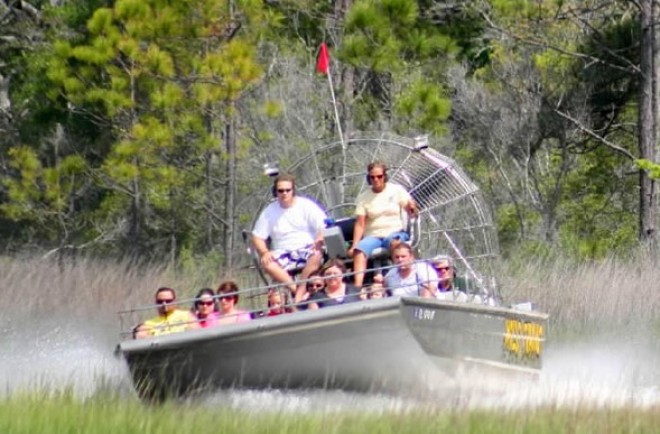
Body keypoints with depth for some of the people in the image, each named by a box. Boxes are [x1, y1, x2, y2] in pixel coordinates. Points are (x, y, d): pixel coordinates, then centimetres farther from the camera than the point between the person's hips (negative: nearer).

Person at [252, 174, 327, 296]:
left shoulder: (306, 205, 2)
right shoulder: (269, 212, 8)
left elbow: (324, 228, -5)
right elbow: (257, 237, 7)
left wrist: (319, 241, -27)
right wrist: (264, 252, -14)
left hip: (307, 250, -2)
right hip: (284, 255, 2)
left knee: (317, 254, -37)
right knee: (267, 263, -30)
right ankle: (294, 289, -38)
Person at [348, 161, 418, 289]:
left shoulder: (396, 190, 6)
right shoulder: (363, 197, 8)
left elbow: (412, 213, 1)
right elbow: (360, 224, 2)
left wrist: (412, 208, -24)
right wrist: (354, 246, -11)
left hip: (395, 232, -1)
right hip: (373, 235, 1)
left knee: (396, 241, -39)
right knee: (360, 249, -32)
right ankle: (357, 286, -45)